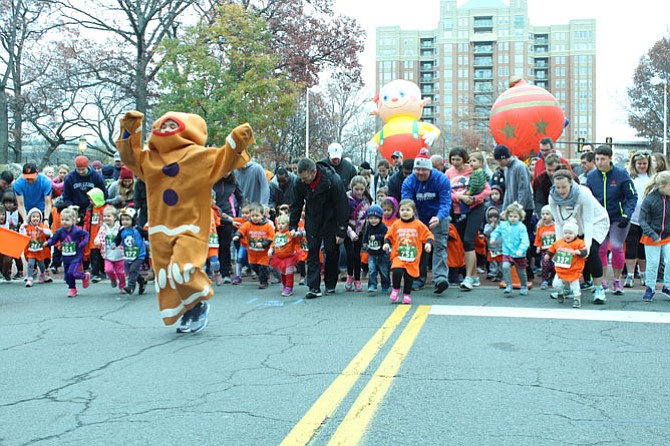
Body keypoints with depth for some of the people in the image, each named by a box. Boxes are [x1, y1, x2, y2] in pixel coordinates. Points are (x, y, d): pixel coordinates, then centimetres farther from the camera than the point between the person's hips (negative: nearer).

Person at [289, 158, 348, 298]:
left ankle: (330, 285, 19)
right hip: (312, 222, 3)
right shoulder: (300, 184, -14)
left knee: (332, 252, 2)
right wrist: (293, 226, -1)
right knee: (312, 251, -4)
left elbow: (343, 207, -19)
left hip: (331, 222, -3)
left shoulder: (333, 181, -26)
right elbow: (296, 205, 3)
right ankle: (314, 287, -5)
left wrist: (341, 232, -17)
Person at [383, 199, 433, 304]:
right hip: (398, 256, 0)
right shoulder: (396, 224, 3)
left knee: (409, 276, 6)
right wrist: (386, 243, -6)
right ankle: (395, 289, 3)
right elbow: (389, 236, 12)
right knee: (397, 271, -22)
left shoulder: (418, 224, 0)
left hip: (412, 258, 1)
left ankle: (407, 294, 28)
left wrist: (428, 243, -14)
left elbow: (428, 235, 3)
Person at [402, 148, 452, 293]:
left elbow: (445, 203, -25)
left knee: (439, 245, -16)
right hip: (418, 217, 3)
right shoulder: (409, 182, -14)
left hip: (438, 217, -3)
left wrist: (438, 218, -44)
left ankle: (441, 278, -26)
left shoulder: (441, 179, -21)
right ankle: (419, 279, 19)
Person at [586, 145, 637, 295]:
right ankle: (602, 281, 13)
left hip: (618, 219, -3)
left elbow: (632, 197, -8)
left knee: (616, 247, -8)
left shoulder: (621, 174, -10)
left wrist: (626, 215, -19)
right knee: (599, 249, -1)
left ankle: (617, 281, 9)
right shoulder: (591, 176, -1)